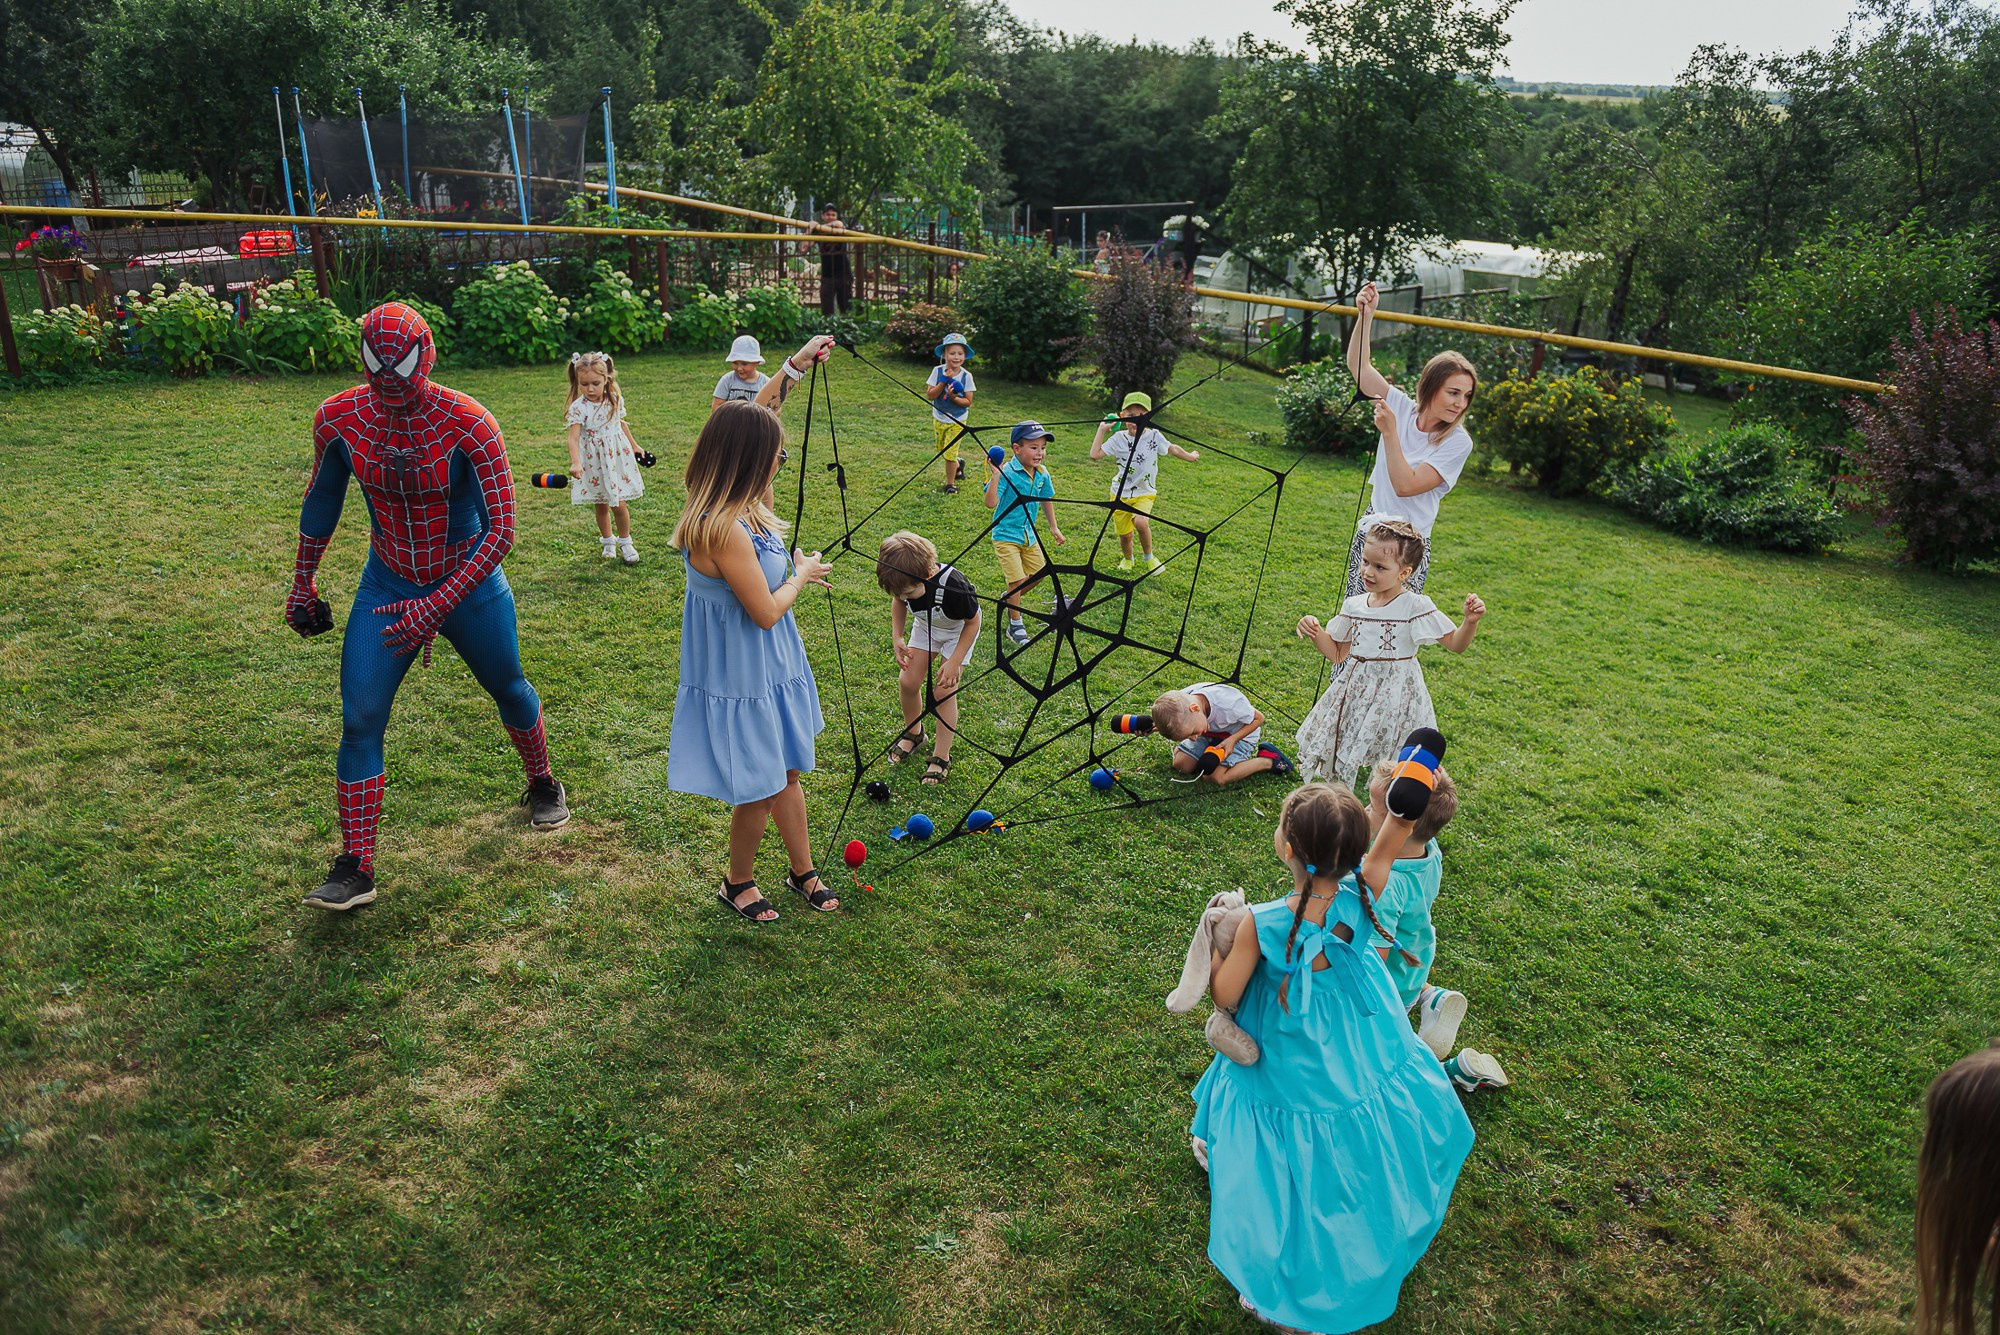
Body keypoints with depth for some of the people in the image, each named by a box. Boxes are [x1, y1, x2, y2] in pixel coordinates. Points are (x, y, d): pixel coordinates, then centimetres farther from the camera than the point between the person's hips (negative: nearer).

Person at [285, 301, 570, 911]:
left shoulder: (468, 424, -24)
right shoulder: (339, 419, -12)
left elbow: (502, 530, -22)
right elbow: (320, 501, 7)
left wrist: (437, 607, -26)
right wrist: (302, 582, 15)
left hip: (469, 584, -2)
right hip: (387, 586, 2)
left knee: (508, 690, 17)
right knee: (360, 720, -6)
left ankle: (542, 783, 47)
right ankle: (355, 868, 4)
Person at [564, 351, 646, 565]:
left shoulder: (615, 400, -6)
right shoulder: (578, 407, -18)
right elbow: (574, 437, -28)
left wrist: (634, 445, 26)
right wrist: (575, 463, -43)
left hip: (617, 457, 1)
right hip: (594, 462, -1)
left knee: (619, 504, 1)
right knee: (601, 506, 12)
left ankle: (625, 542, 21)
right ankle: (607, 541, 32)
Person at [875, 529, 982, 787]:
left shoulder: (953, 586, -42)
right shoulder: (904, 583, -27)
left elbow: (973, 622, -24)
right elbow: (898, 602, -1)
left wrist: (955, 662, -25)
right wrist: (897, 636, -12)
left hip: (958, 630, -5)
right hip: (925, 625, 5)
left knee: (945, 690, -11)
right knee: (907, 681, -4)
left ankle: (941, 757, 2)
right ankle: (913, 733, 24)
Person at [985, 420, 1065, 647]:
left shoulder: (1042, 474, -3)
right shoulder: (1007, 473, -23)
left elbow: (1046, 500, 15)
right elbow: (990, 503, -31)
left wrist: (1053, 527, 20)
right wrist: (995, 476, -40)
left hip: (1029, 535, 7)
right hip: (1006, 536, -7)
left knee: (1038, 573, 15)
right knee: (1018, 579, -10)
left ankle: (1009, 599, 40)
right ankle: (1015, 625, 8)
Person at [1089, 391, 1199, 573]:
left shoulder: (1154, 436, -7)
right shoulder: (1119, 438, -7)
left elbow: (1172, 449, 12)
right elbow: (1095, 454, -13)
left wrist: (1189, 456, 24)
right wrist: (1102, 430, -10)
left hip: (1144, 493, -1)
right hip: (1120, 493, 1)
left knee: (1140, 522, -29)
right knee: (1124, 534, 6)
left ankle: (1149, 557, -1)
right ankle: (1127, 559, 41)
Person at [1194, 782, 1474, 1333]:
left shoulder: (1262, 925, -35)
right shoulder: (1361, 898, -26)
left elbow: (1225, 996, -19)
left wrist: (1220, 941, -6)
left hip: (1291, 1056, -4)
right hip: (1360, 1037, 4)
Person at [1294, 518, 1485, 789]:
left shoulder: (1416, 607, -11)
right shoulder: (1354, 605, 3)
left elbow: (1456, 644, -8)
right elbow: (1337, 654, 12)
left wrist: (1471, 621, -27)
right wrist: (1315, 631, -3)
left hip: (1396, 693, -5)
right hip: (1356, 693, 5)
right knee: (1341, 761, 13)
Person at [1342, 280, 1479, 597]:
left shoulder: (1458, 442, -13)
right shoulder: (1404, 407, 0)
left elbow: (1406, 485, -21)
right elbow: (1358, 365, -2)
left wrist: (1390, 431, -25)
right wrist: (1365, 316, -13)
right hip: (1370, 528, 5)